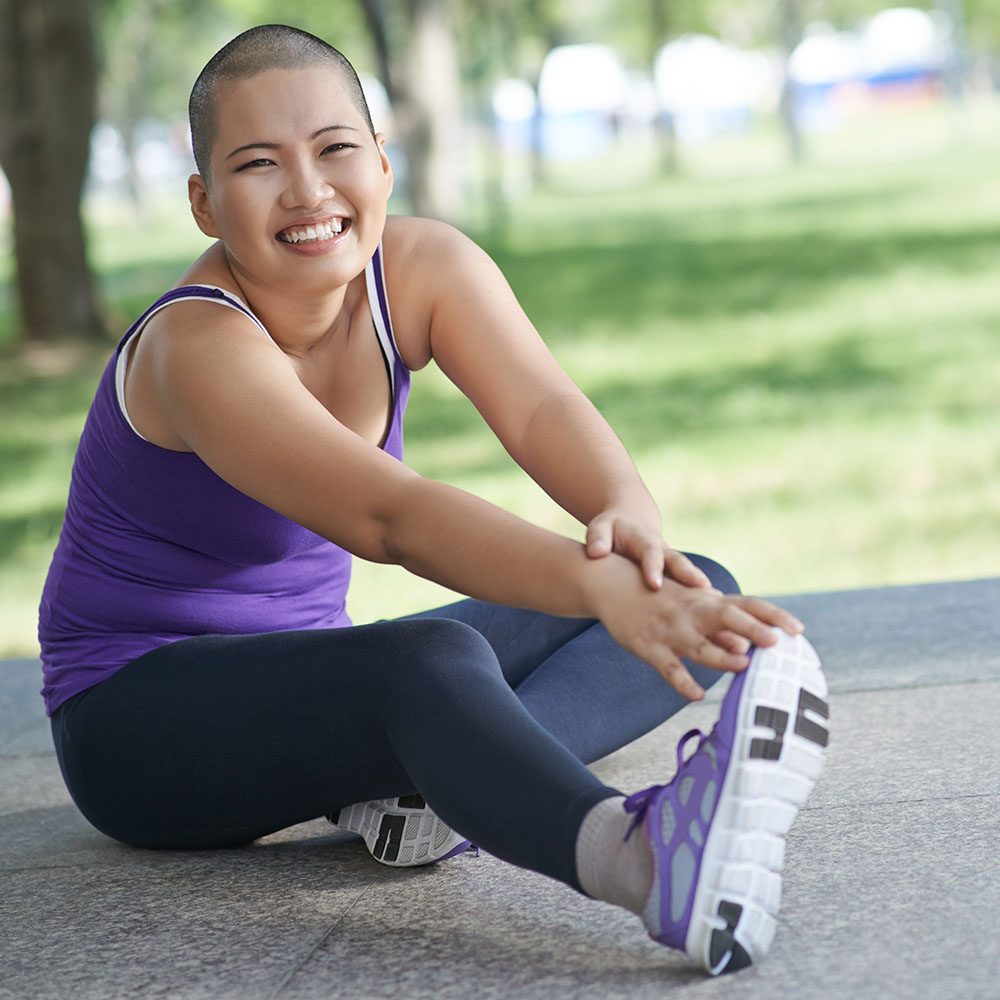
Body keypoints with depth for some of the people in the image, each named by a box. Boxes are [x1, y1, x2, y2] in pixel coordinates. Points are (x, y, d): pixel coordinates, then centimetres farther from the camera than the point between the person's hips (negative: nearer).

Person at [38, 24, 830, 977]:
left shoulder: (422, 267, -5)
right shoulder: (199, 350, -26)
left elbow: (541, 409, -22)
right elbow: (392, 516, -41)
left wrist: (630, 516, -45)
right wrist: (598, 584, -55)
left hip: (309, 689, 8)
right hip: (139, 712, -7)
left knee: (696, 589, -6)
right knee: (434, 658, -39)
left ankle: (426, 778, -30)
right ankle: (639, 854, -67)